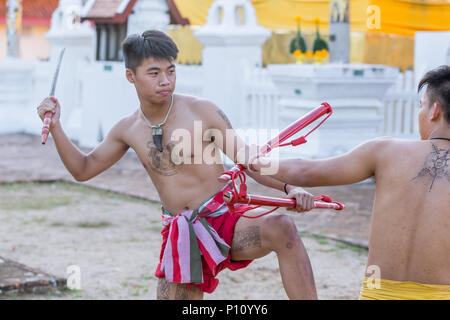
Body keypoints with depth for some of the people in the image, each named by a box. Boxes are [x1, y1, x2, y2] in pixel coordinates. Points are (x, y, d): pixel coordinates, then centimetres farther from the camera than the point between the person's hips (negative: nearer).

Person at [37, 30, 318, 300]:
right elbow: (84, 170, 20)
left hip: (226, 221, -4)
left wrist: (289, 187, -22)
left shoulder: (202, 111, -6)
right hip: (181, 237, 4)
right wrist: (55, 127, 7)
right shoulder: (128, 129, 7)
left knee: (282, 229, -33)